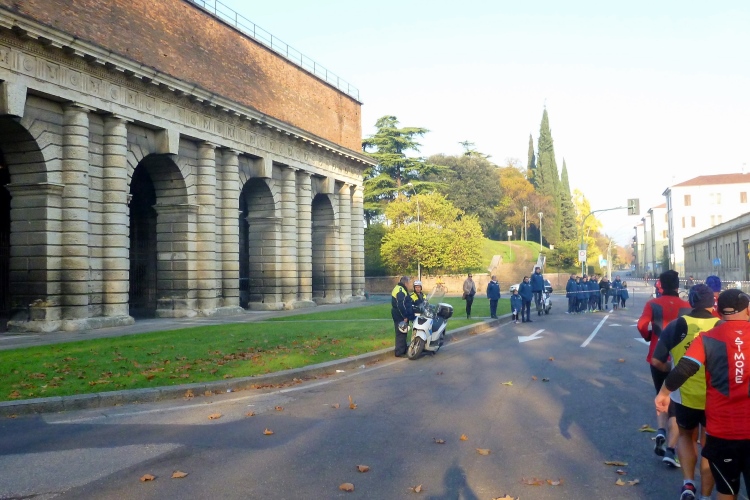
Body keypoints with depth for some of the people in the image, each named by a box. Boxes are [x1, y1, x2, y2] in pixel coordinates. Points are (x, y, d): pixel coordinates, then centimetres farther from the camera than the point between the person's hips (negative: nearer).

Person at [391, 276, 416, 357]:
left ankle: (403, 349, 26)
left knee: (402, 334, 17)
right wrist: (405, 317, -23)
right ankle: (399, 352, -3)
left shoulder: (398, 288, 15)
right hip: (401, 317, -11)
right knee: (401, 334, -6)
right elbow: (401, 305, -26)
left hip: (399, 315, 11)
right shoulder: (401, 291, -20)